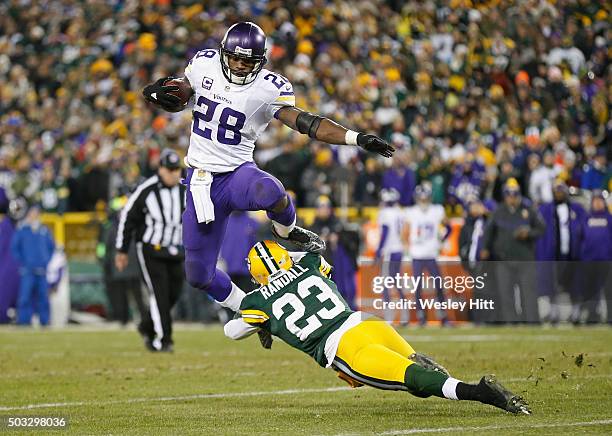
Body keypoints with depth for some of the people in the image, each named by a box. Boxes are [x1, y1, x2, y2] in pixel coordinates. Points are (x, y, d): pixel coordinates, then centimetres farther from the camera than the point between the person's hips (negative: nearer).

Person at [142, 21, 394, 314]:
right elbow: (176, 102, 14)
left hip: (237, 173, -3)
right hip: (200, 180, 3)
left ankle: (286, 230, -4)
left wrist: (357, 138, -32)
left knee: (270, 192, -41)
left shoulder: (268, 88, -12)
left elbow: (306, 123, -20)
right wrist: (158, 93, -10)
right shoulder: (204, 64, -2)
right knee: (199, 275, 4)